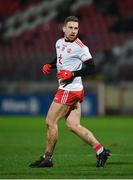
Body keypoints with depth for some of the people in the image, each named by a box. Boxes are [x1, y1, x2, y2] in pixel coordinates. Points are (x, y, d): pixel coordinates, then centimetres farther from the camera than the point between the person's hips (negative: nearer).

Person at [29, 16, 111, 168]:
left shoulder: (80, 47, -14)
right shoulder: (59, 43, 11)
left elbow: (91, 69, -13)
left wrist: (72, 74, -22)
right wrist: (49, 66, 10)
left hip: (69, 91, -8)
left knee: (51, 122, -2)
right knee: (74, 126, 4)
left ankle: (47, 158, 9)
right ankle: (100, 150, 6)